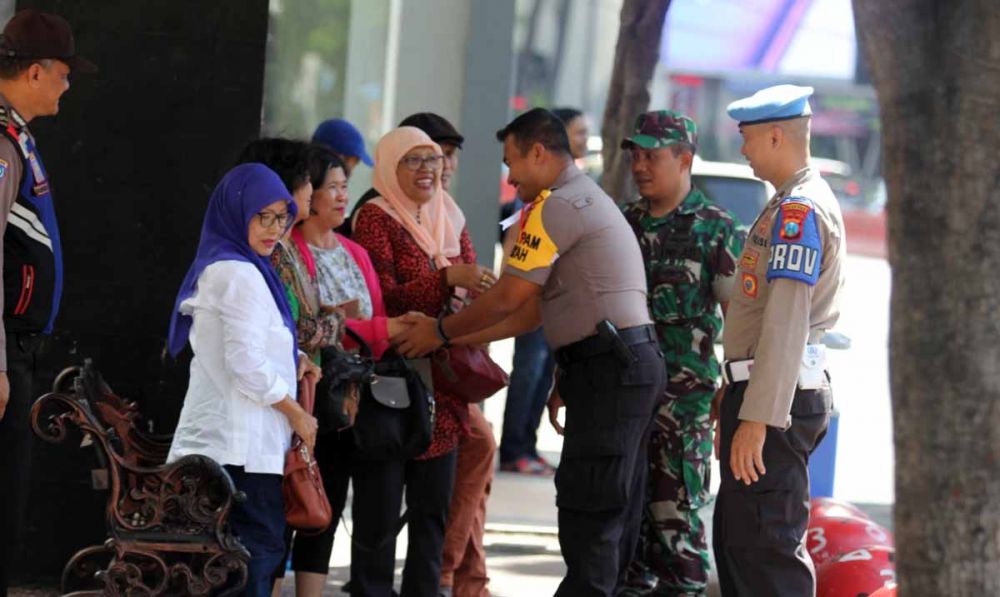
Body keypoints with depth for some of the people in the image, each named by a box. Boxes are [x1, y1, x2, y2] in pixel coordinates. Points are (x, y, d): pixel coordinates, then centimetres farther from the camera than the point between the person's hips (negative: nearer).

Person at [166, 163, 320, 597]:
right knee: (260, 546, -10)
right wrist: (296, 413, -7)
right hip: (241, 444, -10)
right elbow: (247, 364, -17)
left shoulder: (216, 269, 18)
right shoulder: (241, 275, -12)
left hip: (211, 440, 10)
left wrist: (289, 362, 10)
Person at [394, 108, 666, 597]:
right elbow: (535, 310, 22)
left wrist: (441, 332, 6)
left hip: (609, 367, -11)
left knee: (588, 513, -10)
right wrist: (458, 339, 21)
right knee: (614, 513, 11)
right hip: (632, 361, 11)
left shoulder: (556, 207, -10)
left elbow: (507, 299, -9)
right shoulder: (588, 200, 23)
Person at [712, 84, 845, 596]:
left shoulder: (799, 211, -15)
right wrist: (735, 393, 25)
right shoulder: (795, 205, 18)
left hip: (777, 399, -11)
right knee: (734, 537, 16)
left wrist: (757, 419, -26)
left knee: (764, 545, -9)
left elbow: (787, 323, -23)